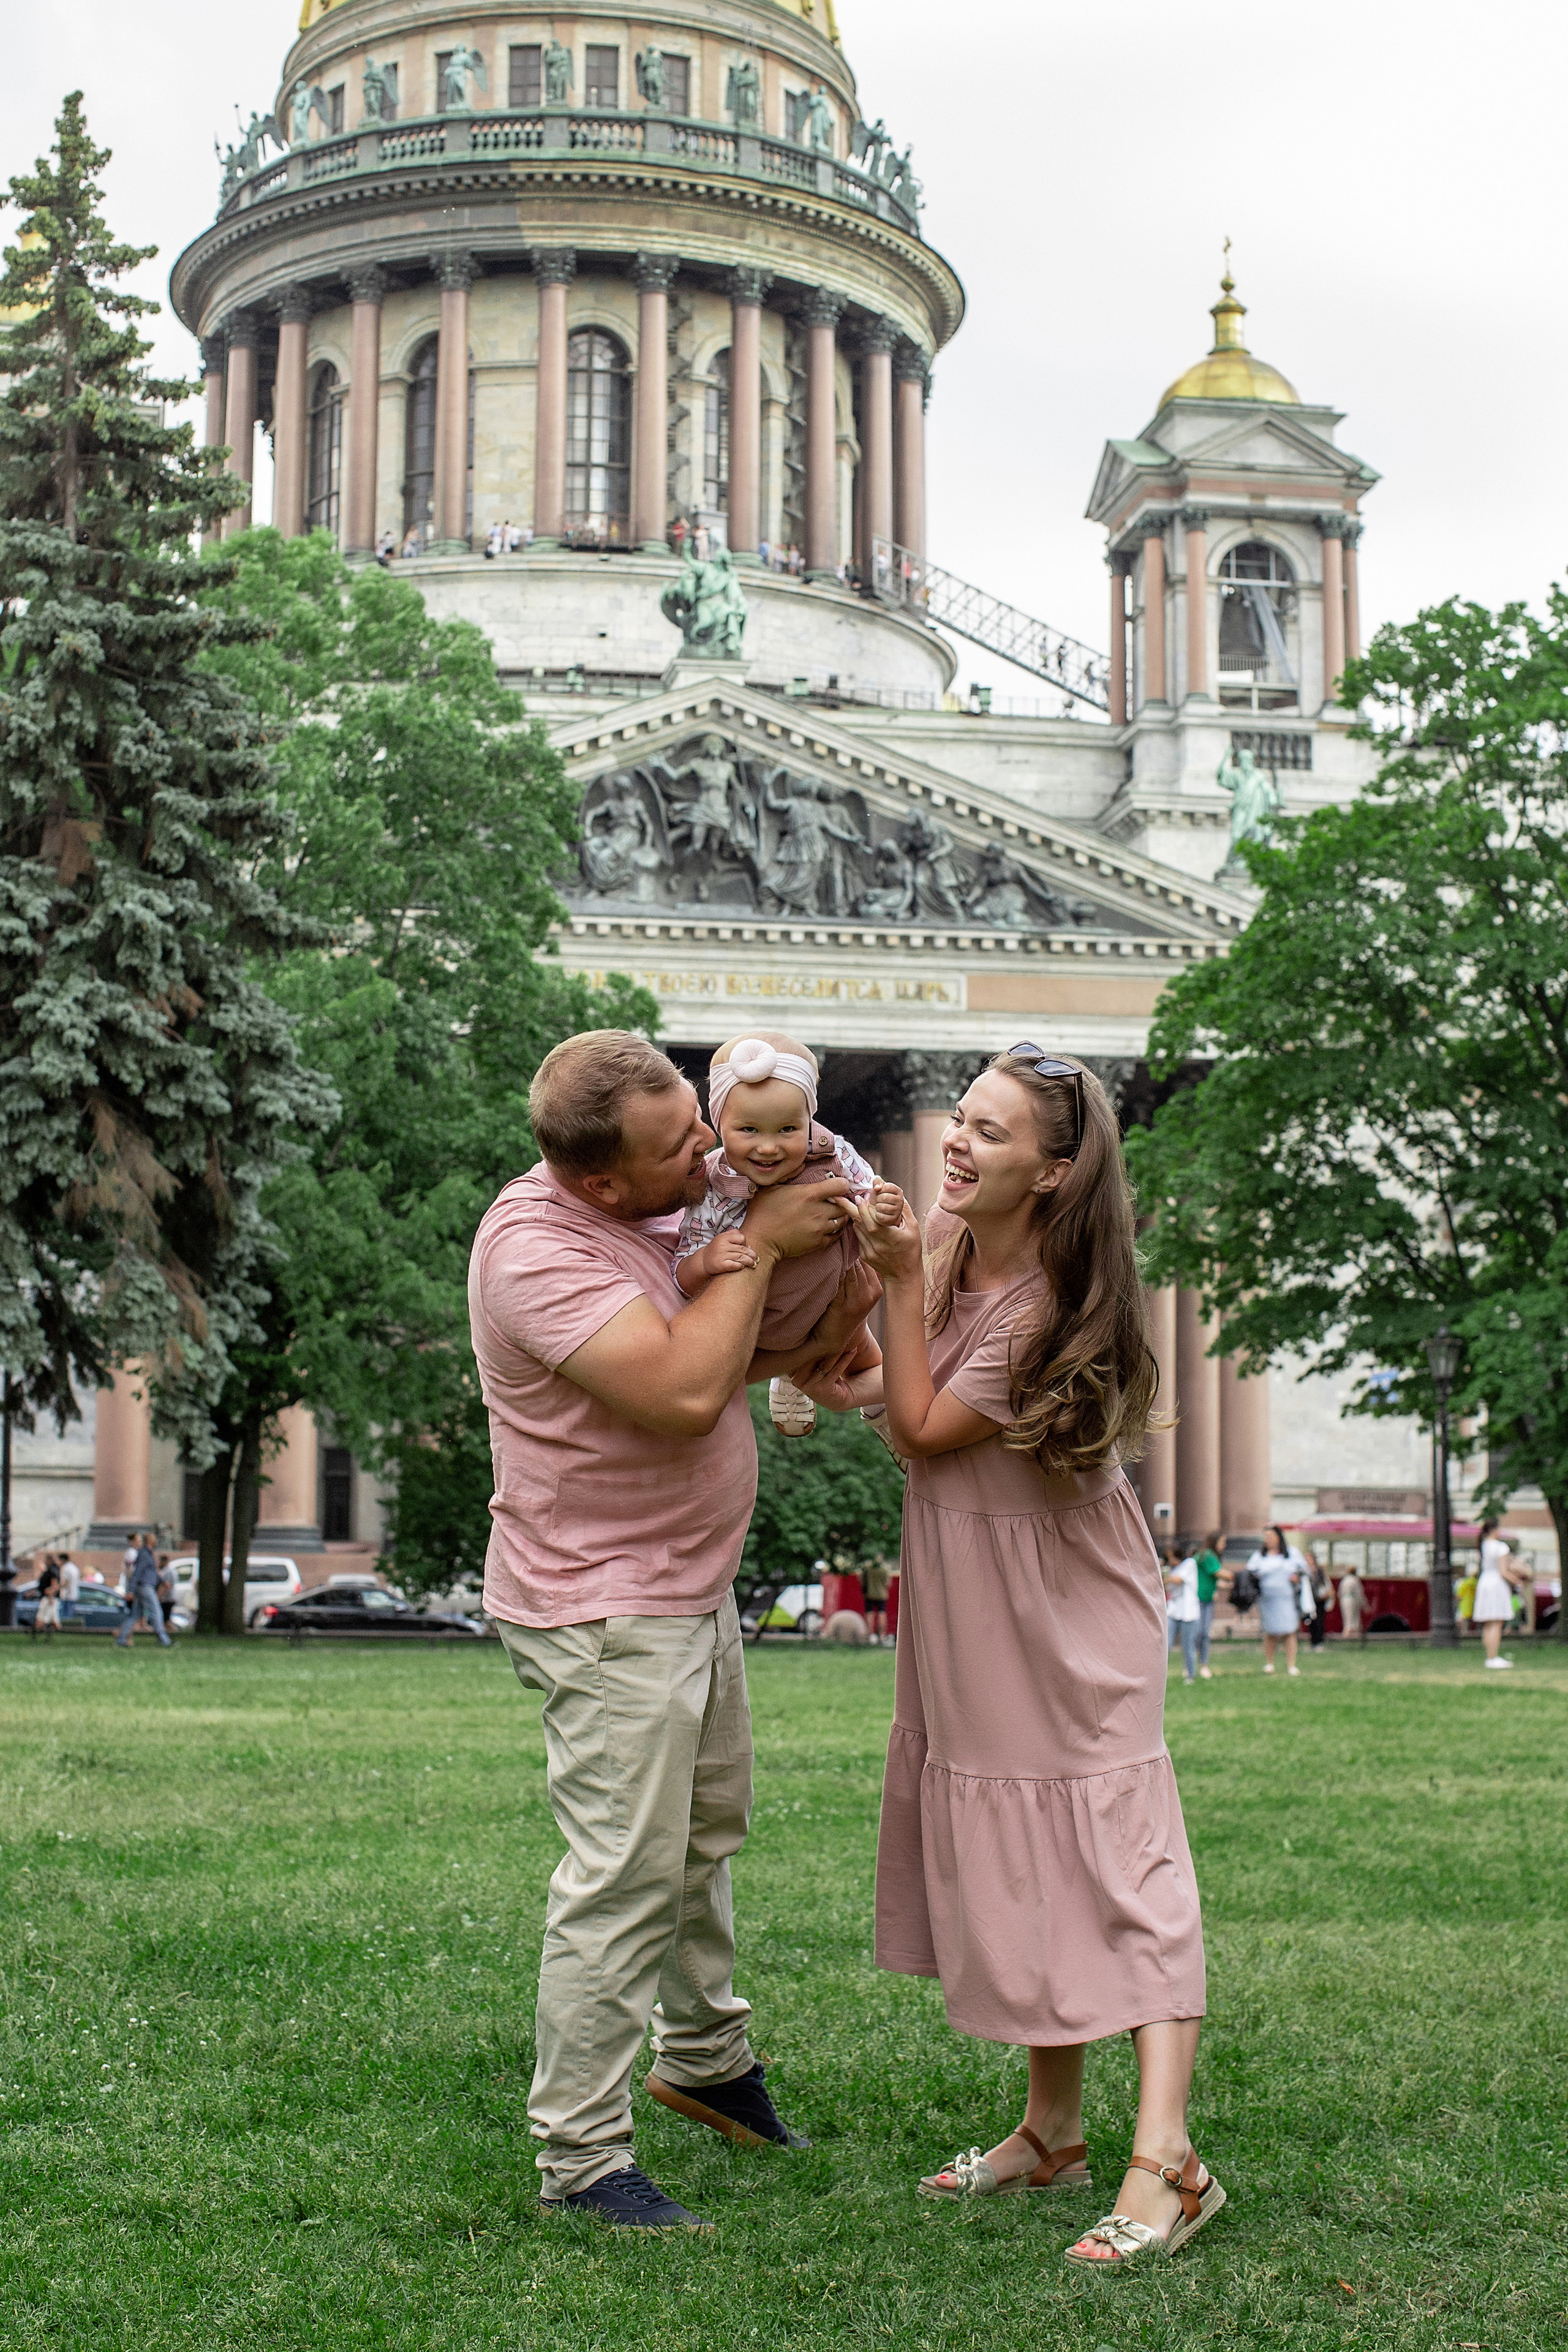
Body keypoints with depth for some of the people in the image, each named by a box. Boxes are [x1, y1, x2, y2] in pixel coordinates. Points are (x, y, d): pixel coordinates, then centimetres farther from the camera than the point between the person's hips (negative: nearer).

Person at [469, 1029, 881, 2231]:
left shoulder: (668, 1203, 2)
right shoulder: (538, 1248, -25)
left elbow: (723, 1355, 15)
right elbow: (681, 1392, -34)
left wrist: (818, 1331, -5)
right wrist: (758, 1245, -24)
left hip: (693, 1583, 10)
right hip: (603, 1609, -9)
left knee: (707, 1829, 23)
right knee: (627, 1876, -7)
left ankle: (705, 2055, 43)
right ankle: (581, 2157, 3)